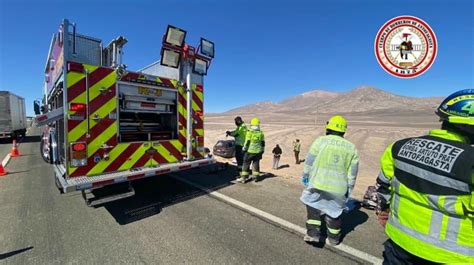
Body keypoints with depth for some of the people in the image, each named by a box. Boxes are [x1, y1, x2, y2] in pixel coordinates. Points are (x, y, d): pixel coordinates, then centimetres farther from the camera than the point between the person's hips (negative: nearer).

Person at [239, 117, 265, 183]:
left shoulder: (249, 132, -11)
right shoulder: (261, 133, 4)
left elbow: (247, 142, -11)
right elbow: (263, 143, 10)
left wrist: (244, 149, 1)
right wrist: (262, 150, 20)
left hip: (250, 151, -4)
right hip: (258, 151, 5)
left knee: (246, 164, 3)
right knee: (256, 164, 15)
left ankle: (244, 177, 4)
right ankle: (255, 176, 21)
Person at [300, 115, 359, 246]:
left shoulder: (320, 141, -8)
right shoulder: (351, 148, 3)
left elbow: (309, 162, -5)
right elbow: (352, 173, 5)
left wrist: (305, 176, 10)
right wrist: (348, 190, 15)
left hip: (318, 185, -3)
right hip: (338, 189, 3)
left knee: (314, 208, 17)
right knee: (334, 213, 21)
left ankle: (313, 233, 14)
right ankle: (333, 238, 36)